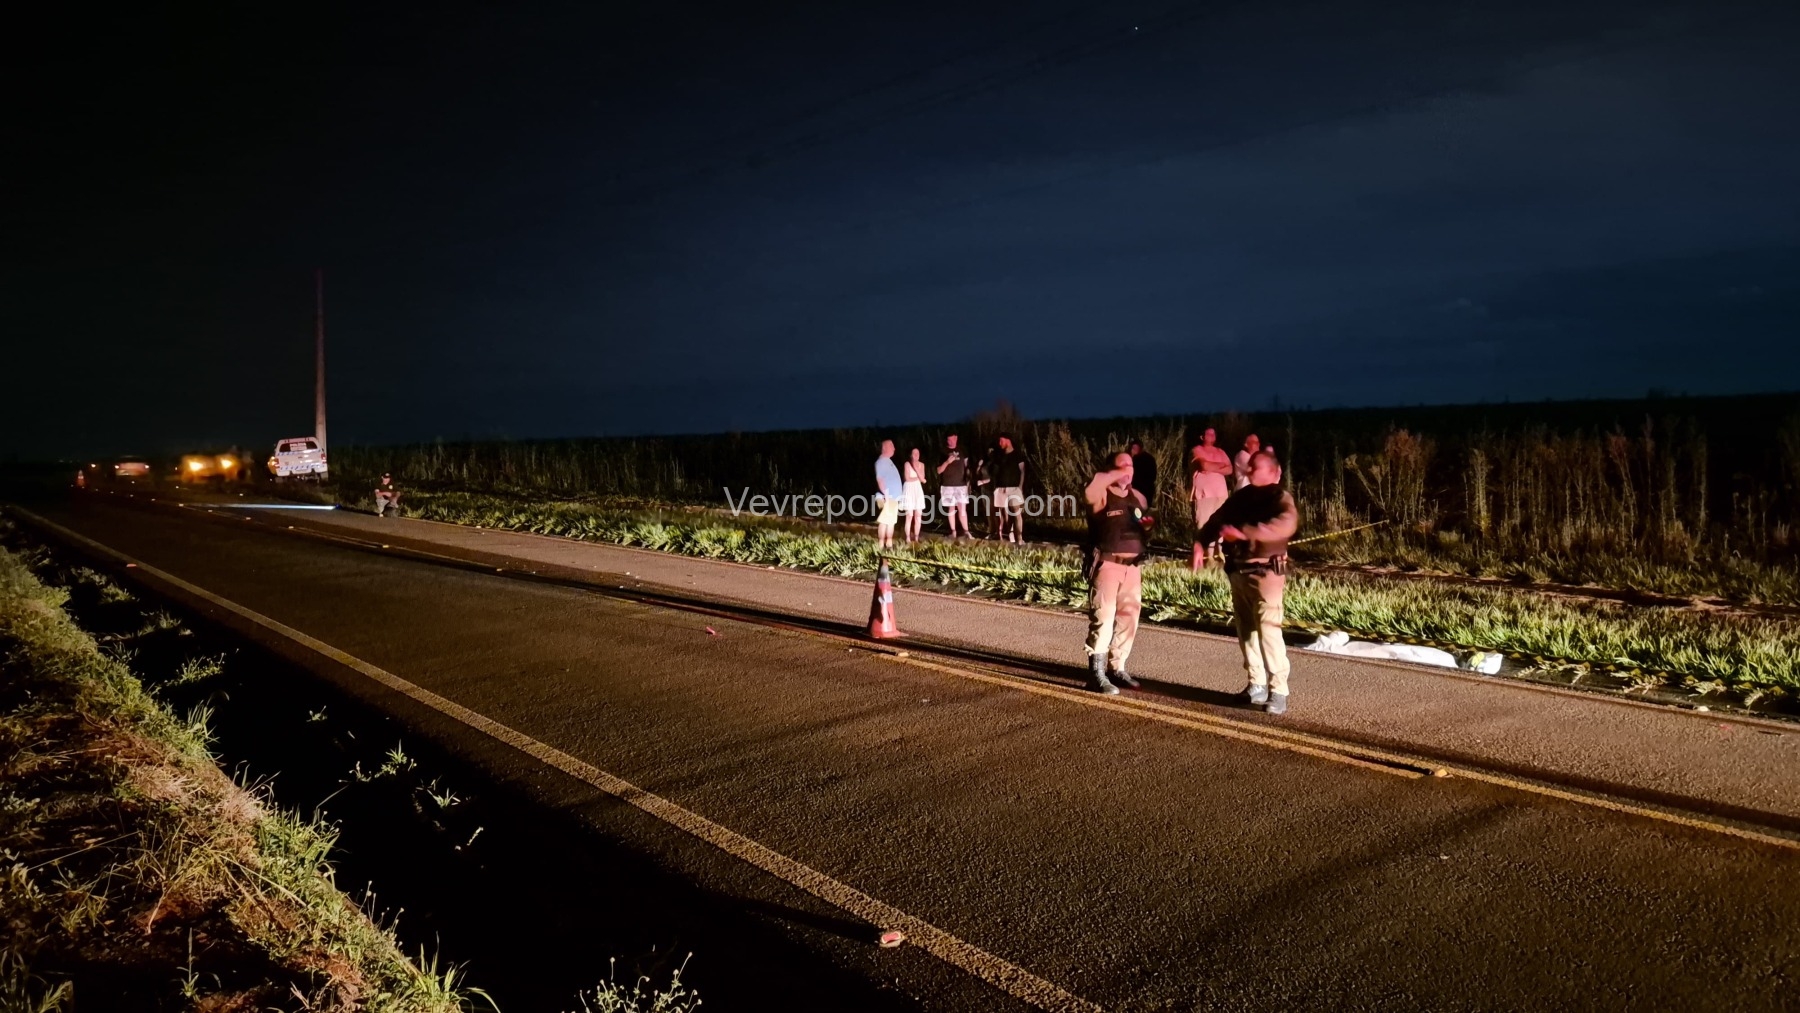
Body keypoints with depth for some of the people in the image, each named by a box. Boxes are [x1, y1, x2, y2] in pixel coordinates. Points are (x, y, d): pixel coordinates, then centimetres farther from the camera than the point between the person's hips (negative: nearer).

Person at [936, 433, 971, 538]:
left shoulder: (961, 451, 9)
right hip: (948, 485, -1)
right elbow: (939, 471, -1)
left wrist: (968, 480, 11)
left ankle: (966, 531, -8)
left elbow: (966, 466, 17)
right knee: (951, 508, 4)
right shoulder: (943, 453, 1)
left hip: (961, 484, 1)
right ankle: (953, 531, 9)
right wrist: (947, 462, -17)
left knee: (962, 508, -6)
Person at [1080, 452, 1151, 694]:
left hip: (1132, 566, 7)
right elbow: (1090, 490, -32)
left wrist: (1148, 523, 5)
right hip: (1106, 564, -7)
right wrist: (1116, 475, -25)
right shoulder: (1101, 495, -7)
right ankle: (1097, 674, -6)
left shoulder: (1138, 497, 15)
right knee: (1103, 617, -9)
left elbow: (1147, 524, 29)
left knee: (1128, 618, 10)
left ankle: (1117, 669, 22)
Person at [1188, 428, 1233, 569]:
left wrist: (1213, 469, -7)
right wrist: (1220, 465, 1)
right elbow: (1204, 465, -15)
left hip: (1221, 493, 6)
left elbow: (1230, 470, 7)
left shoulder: (1220, 452, 19)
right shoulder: (1197, 450, 2)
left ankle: (1211, 556, 4)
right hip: (1203, 493, -6)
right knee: (1202, 525, -11)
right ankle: (1198, 558, -12)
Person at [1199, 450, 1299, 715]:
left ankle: (1278, 690, -10)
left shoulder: (1280, 498, -7)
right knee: (1245, 629, 11)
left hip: (1265, 571, -7)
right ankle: (1257, 684, 21)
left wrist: (1243, 532, -35)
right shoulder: (1241, 496, 13)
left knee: (1268, 629, -14)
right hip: (1238, 570, 7)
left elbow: (1286, 524, -27)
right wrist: (1201, 542, -6)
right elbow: (1218, 519, 13)